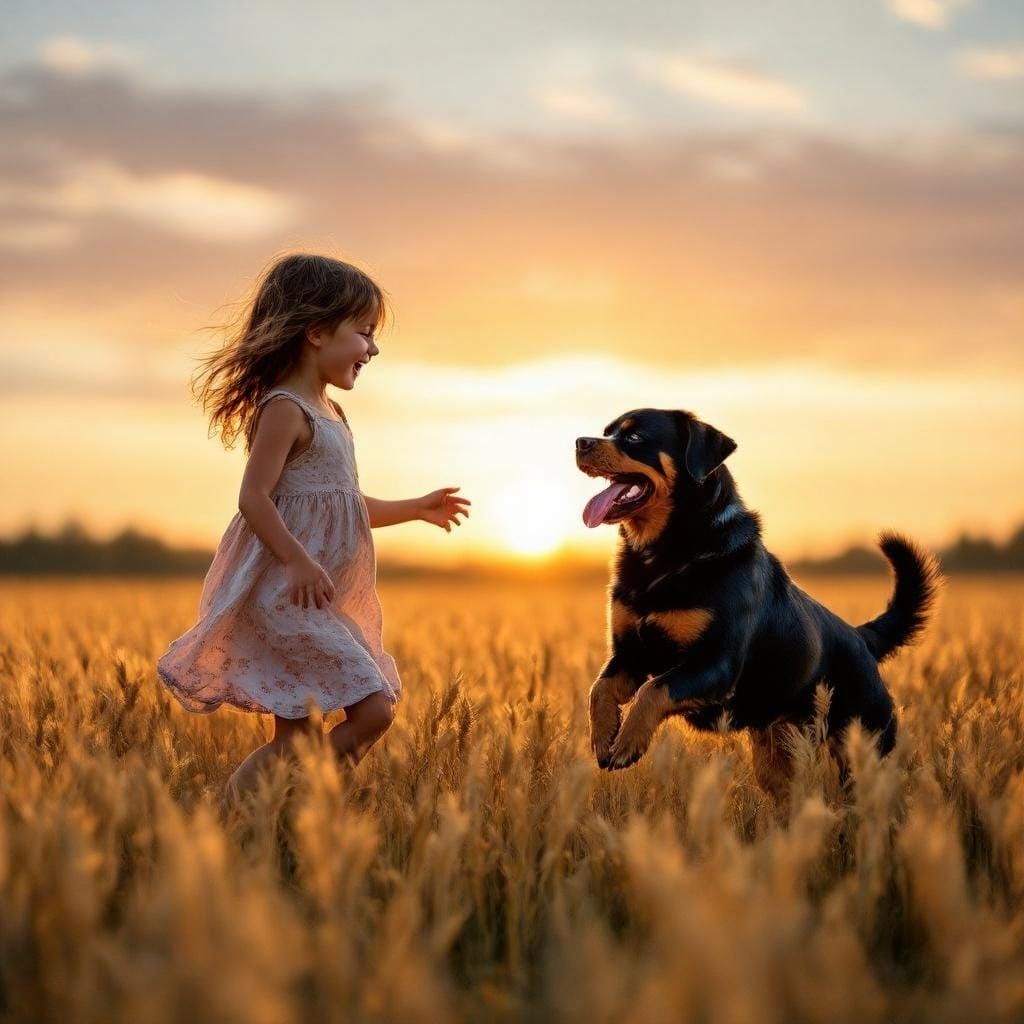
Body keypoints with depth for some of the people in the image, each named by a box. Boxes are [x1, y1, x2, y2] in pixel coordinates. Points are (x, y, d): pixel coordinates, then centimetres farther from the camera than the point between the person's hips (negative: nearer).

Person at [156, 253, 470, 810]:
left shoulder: (328, 413, 18)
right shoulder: (285, 409, -12)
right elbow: (254, 498, -20)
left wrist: (416, 508, 31)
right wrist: (299, 562, -29)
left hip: (324, 600, 10)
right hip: (288, 595, -10)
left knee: (293, 735, 8)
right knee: (372, 708, -16)